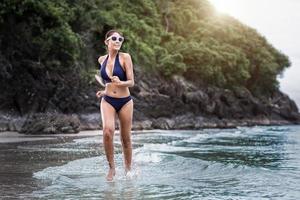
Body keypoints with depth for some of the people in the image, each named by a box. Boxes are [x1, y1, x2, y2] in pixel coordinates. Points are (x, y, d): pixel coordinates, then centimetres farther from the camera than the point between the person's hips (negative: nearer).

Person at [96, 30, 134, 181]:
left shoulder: (125, 57, -7)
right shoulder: (102, 60, 6)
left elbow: (131, 82, -10)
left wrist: (120, 83, -28)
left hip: (125, 101, -1)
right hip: (107, 101, 2)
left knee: (126, 138, 7)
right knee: (107, 131, -23)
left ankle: (128, 170, 26)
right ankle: (111, 168, -7)